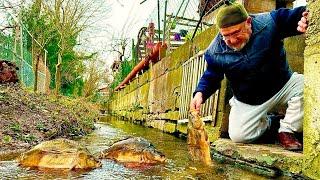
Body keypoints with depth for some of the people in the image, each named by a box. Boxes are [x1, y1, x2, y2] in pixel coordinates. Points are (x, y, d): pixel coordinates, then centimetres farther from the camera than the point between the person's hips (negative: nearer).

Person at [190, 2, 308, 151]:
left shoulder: (269, 22, -20)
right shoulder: (215, 52, -15)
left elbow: (294, 16, -12)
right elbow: (210, 77, -2)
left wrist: (304, 15, -38)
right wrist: (200, 93, -22)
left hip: (283, 85, 0)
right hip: (248, 102, 1)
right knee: (237, 136, -14)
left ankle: (286, 131, -9)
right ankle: (267, 124, 18)